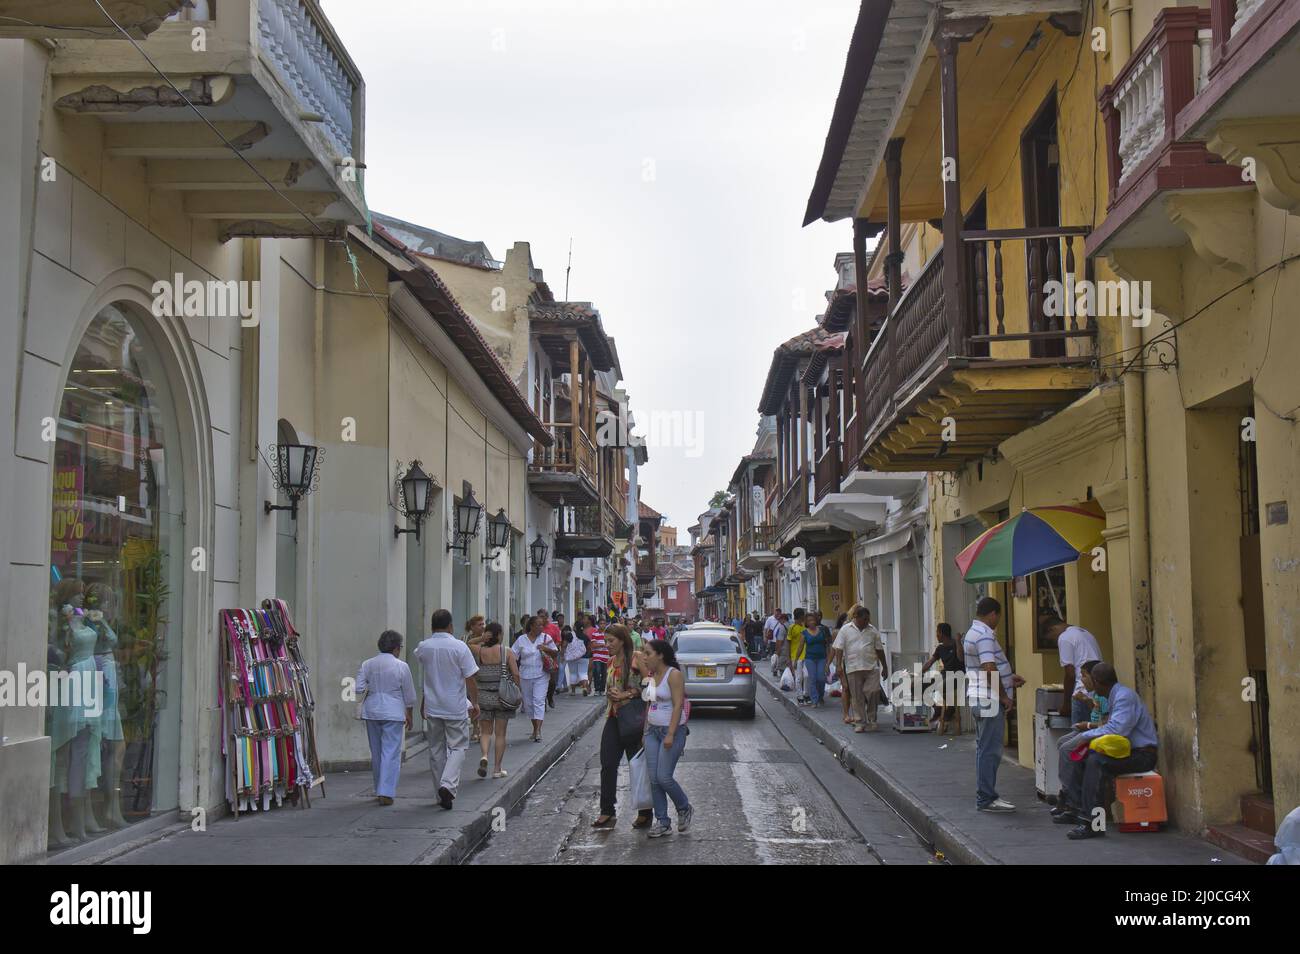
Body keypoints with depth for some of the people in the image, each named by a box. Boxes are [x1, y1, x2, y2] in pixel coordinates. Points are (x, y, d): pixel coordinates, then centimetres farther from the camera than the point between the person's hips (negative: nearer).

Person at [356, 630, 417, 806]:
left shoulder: (367, 664, 3)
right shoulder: (401, 666, -6)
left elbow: (359, 688, -1)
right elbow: (409, 694, -2)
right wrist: (409, 714, 11)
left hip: (371, 711, 4)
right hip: (393, 713, -4)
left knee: (376, 752, 15)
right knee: (391, 753, -3)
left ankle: (379, 790, 24)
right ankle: (386, 793, -10)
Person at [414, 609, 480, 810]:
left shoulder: (423, 648, -1)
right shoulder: (459, 647, -12)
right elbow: (470, 679, -11)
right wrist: (475, 703, -1)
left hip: (432, 708, 3)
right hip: (455, 708, -3)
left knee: (436, 750, 12)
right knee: (457, 747, 5)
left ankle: (442, 795, 17)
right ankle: (448, 785, -16)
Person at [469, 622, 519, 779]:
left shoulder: (479, 651, -4)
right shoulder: (507, 652, -7)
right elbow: (516, 674, -10)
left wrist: (481, 639, 3)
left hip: (483, 697, 1)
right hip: (503, 696, -1)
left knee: (485, 732, 13)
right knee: (500, 733, 8)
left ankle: (484, 755, -15)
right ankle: (497, 769, 11)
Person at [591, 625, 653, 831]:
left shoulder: (636, 659, -12)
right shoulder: (611, 661, 11)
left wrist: (627, 694, -19)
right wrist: (611, 695, 0)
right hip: (613, 719, 7)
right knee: (607, 765, 2)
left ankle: (645, 813, 15)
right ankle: (607, 811, 9)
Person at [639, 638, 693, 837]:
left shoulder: (674, 675, -12)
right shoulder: (651, 676, 11)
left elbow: (678, 705, -17)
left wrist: (671, 734, -22)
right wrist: (645, 732, 14)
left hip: (672, 731, -8)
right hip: (652, 731, 8)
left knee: (664, 778, -10)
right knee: (653, 779, 3)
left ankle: (684, 809, 15)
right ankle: (662, 823, 9)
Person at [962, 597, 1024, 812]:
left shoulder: (972, 633, 17)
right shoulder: (984, 635, -17)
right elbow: (990, 670, -23)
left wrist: (1009, 679, 25)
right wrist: (1004, 697, -15)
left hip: (979, 699, 11)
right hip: (990, 700, -11)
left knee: (985, 749, 15)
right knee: (990, 750, -6)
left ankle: (985, 796, 20)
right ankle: (986, 799, -3)